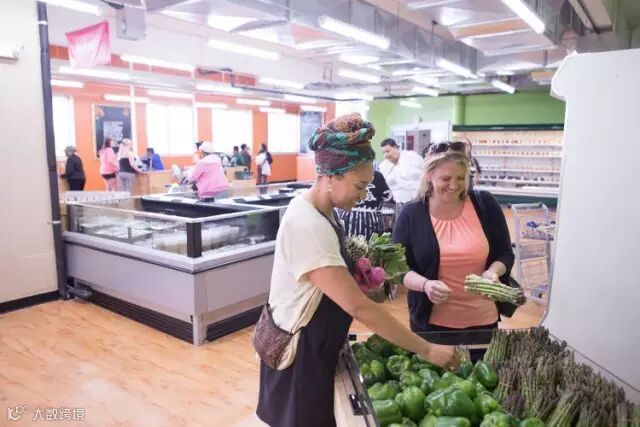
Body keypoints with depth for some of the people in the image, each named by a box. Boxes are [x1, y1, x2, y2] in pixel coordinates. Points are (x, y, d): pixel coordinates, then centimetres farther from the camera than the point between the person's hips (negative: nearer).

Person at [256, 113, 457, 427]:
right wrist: (426, 350, -25)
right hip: (300, 350, -8)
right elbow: (358, 307, -31)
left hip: (318, 344, 8)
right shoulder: (306, 225, -29)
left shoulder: (321, 212, 0)